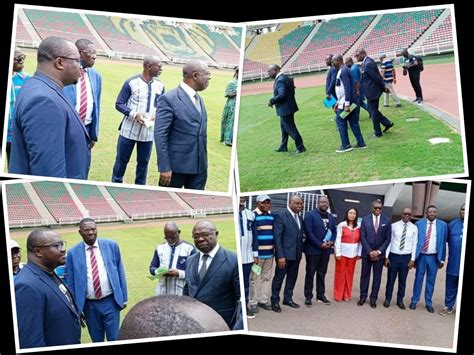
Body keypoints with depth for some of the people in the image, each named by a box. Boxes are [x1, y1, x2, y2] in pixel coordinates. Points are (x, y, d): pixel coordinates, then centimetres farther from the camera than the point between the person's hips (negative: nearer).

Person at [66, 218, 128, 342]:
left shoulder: (111, 246, -1)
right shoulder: (73, 253, -4)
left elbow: (120, 272, 4)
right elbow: (71, 282, 2)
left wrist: (124, 297, 3)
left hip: (110, 301, 0)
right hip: (89, 304, 1)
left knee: (114, 339, 4)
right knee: (97, 341, 14)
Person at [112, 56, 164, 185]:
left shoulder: (160, 86, 4)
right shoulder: (131, 82, -8)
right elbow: (119, 104, -6)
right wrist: (134, 114, -21)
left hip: (148, 131, 3)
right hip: (129, 130, -3)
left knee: (143, 162, 11)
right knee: (122, 160, 8)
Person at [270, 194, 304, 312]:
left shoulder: (300, 218, 11)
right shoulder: (281, 216, -11)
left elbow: (300, 236, 14)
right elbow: (277, 237, -14)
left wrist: (301, 251, 5)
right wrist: (280, 256, -19)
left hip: (296, 254, 7)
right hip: (285, 254, -7)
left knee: (292, 278, 15)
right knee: (279, 278, 4)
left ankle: (288, 298, 29)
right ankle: (275, 301, 16)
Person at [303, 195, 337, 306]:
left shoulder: (331, 217, 13)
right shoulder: (310, 215, -8)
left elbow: (334, 231, 14)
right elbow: (308, 232, -15)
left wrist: (331, 241, -7)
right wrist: (320, 244, -18)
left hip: (326, 249, 5)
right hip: (313, 249, -5)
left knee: (322, 274, 12)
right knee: (310, 273, 3)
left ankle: (320, 295, 21)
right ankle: (308, 296, 11)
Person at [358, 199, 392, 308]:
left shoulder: (387, 220, 0)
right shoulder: (365, 219, 0)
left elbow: (388, 238, -1)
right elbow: (362, 237, -2)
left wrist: (379, 251, -10)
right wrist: (370, 251, -11)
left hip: (379, 253, 0)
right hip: (367, 252, 0)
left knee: (377, 277, 5)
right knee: (365, 275, 6)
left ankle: (373, 298, 13)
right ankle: (363, 296, 16)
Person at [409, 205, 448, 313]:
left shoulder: (442, 225, 1)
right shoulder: (419, 224, -2)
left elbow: (443, 242, 3)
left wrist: (442, 259, 1)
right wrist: (413, 257, -2)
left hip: (434, 257, 1)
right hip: (421, 256, -1)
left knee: (431, 280, 8)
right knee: (418, 279, 7)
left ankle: (428, 303, 18)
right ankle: (414, 301, 17)